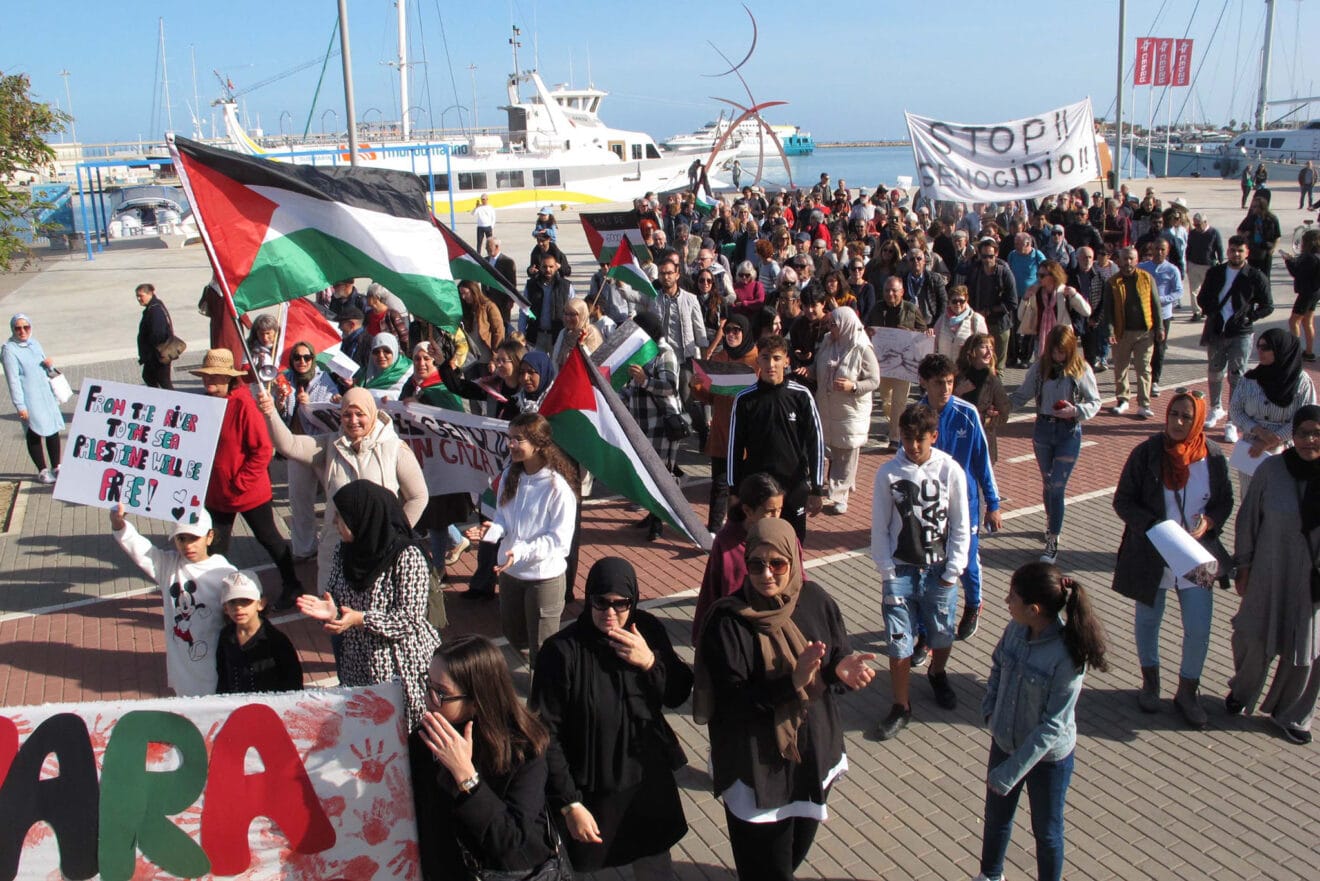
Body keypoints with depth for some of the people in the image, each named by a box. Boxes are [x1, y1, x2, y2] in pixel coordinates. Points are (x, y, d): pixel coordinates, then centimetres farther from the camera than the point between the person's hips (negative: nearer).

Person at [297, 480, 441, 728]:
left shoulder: (407, 558, -16)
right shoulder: (343, 556, 5)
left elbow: (411, 617, -19)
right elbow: (338, 602, 13)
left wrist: (360, 619, -28)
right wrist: (331, 612, -11)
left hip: (404, 670, -6)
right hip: (358, 669, 6)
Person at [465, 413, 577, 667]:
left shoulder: (558, 487, -22)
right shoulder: (510, 476, -1)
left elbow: (560, 539, -21)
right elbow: (503, 519, 7)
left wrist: (522, 551, -31)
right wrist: (492, 530, -15)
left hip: (545, 576, -7)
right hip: (509, 571, 7)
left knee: (541, 647, 8)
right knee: (513, 635, 24)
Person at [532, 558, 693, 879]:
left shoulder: (648, 630, -8)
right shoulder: (562, 651, -22)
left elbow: (678, 695, -1)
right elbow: (545, 734, -17)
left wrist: (650, 662, -20)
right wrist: (569, 803, -16)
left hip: (650, 780, 4)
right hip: (590, 792, -4)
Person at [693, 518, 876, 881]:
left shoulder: (816, 601, -8)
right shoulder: (728, 621, -21)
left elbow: (837, 657, 1)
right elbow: (732, 702, -23)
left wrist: (842, 669, -23)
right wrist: (792, 681, -35)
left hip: (814, 752, 5)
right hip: (758, 765, -5)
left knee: (797, 851, 26)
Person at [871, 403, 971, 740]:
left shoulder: (950, 470, -8)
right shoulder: (888, 472, -8)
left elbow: (961, 526, -2)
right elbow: (879, 527, -2)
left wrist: (951, 573, -4)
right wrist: (887, 573, -5)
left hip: (939, 570, 1)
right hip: (900, 570, -1)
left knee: (942, 636, 14)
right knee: (899, 642, 0)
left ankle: (937, 674, 46)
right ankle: (901, 706, 17)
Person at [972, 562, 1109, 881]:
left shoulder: (1069, 655, -30)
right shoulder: (1016, 628, -14)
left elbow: (1053, 724, -26)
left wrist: (1009, 773, -22)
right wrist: (989, 709, -5)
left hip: (1048, 757, -6)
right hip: (1004, 743, 6)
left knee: (1047, 833, 19)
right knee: (995, 818, 25)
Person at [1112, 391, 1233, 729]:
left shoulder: (1213, 458, -6)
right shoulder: (1147, 453, -12)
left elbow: (1225, 501, 5)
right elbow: (1123, 501, -10)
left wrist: (1208, 523, -16)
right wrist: (1153, 526, -25)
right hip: (1151, 556, -1)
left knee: (1199, 629, 2)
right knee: (1148, 620, 16)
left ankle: (1187, 692, 24)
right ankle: (1150, 682, 38)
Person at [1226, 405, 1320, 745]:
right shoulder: (1270, 470, -10)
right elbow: (1248, 520, -2)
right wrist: (1243, 567, 1)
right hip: (1269, 576, 0)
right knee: (1254, 641, 13)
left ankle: (1292, 715, 35)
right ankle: (1242, 692, 42)